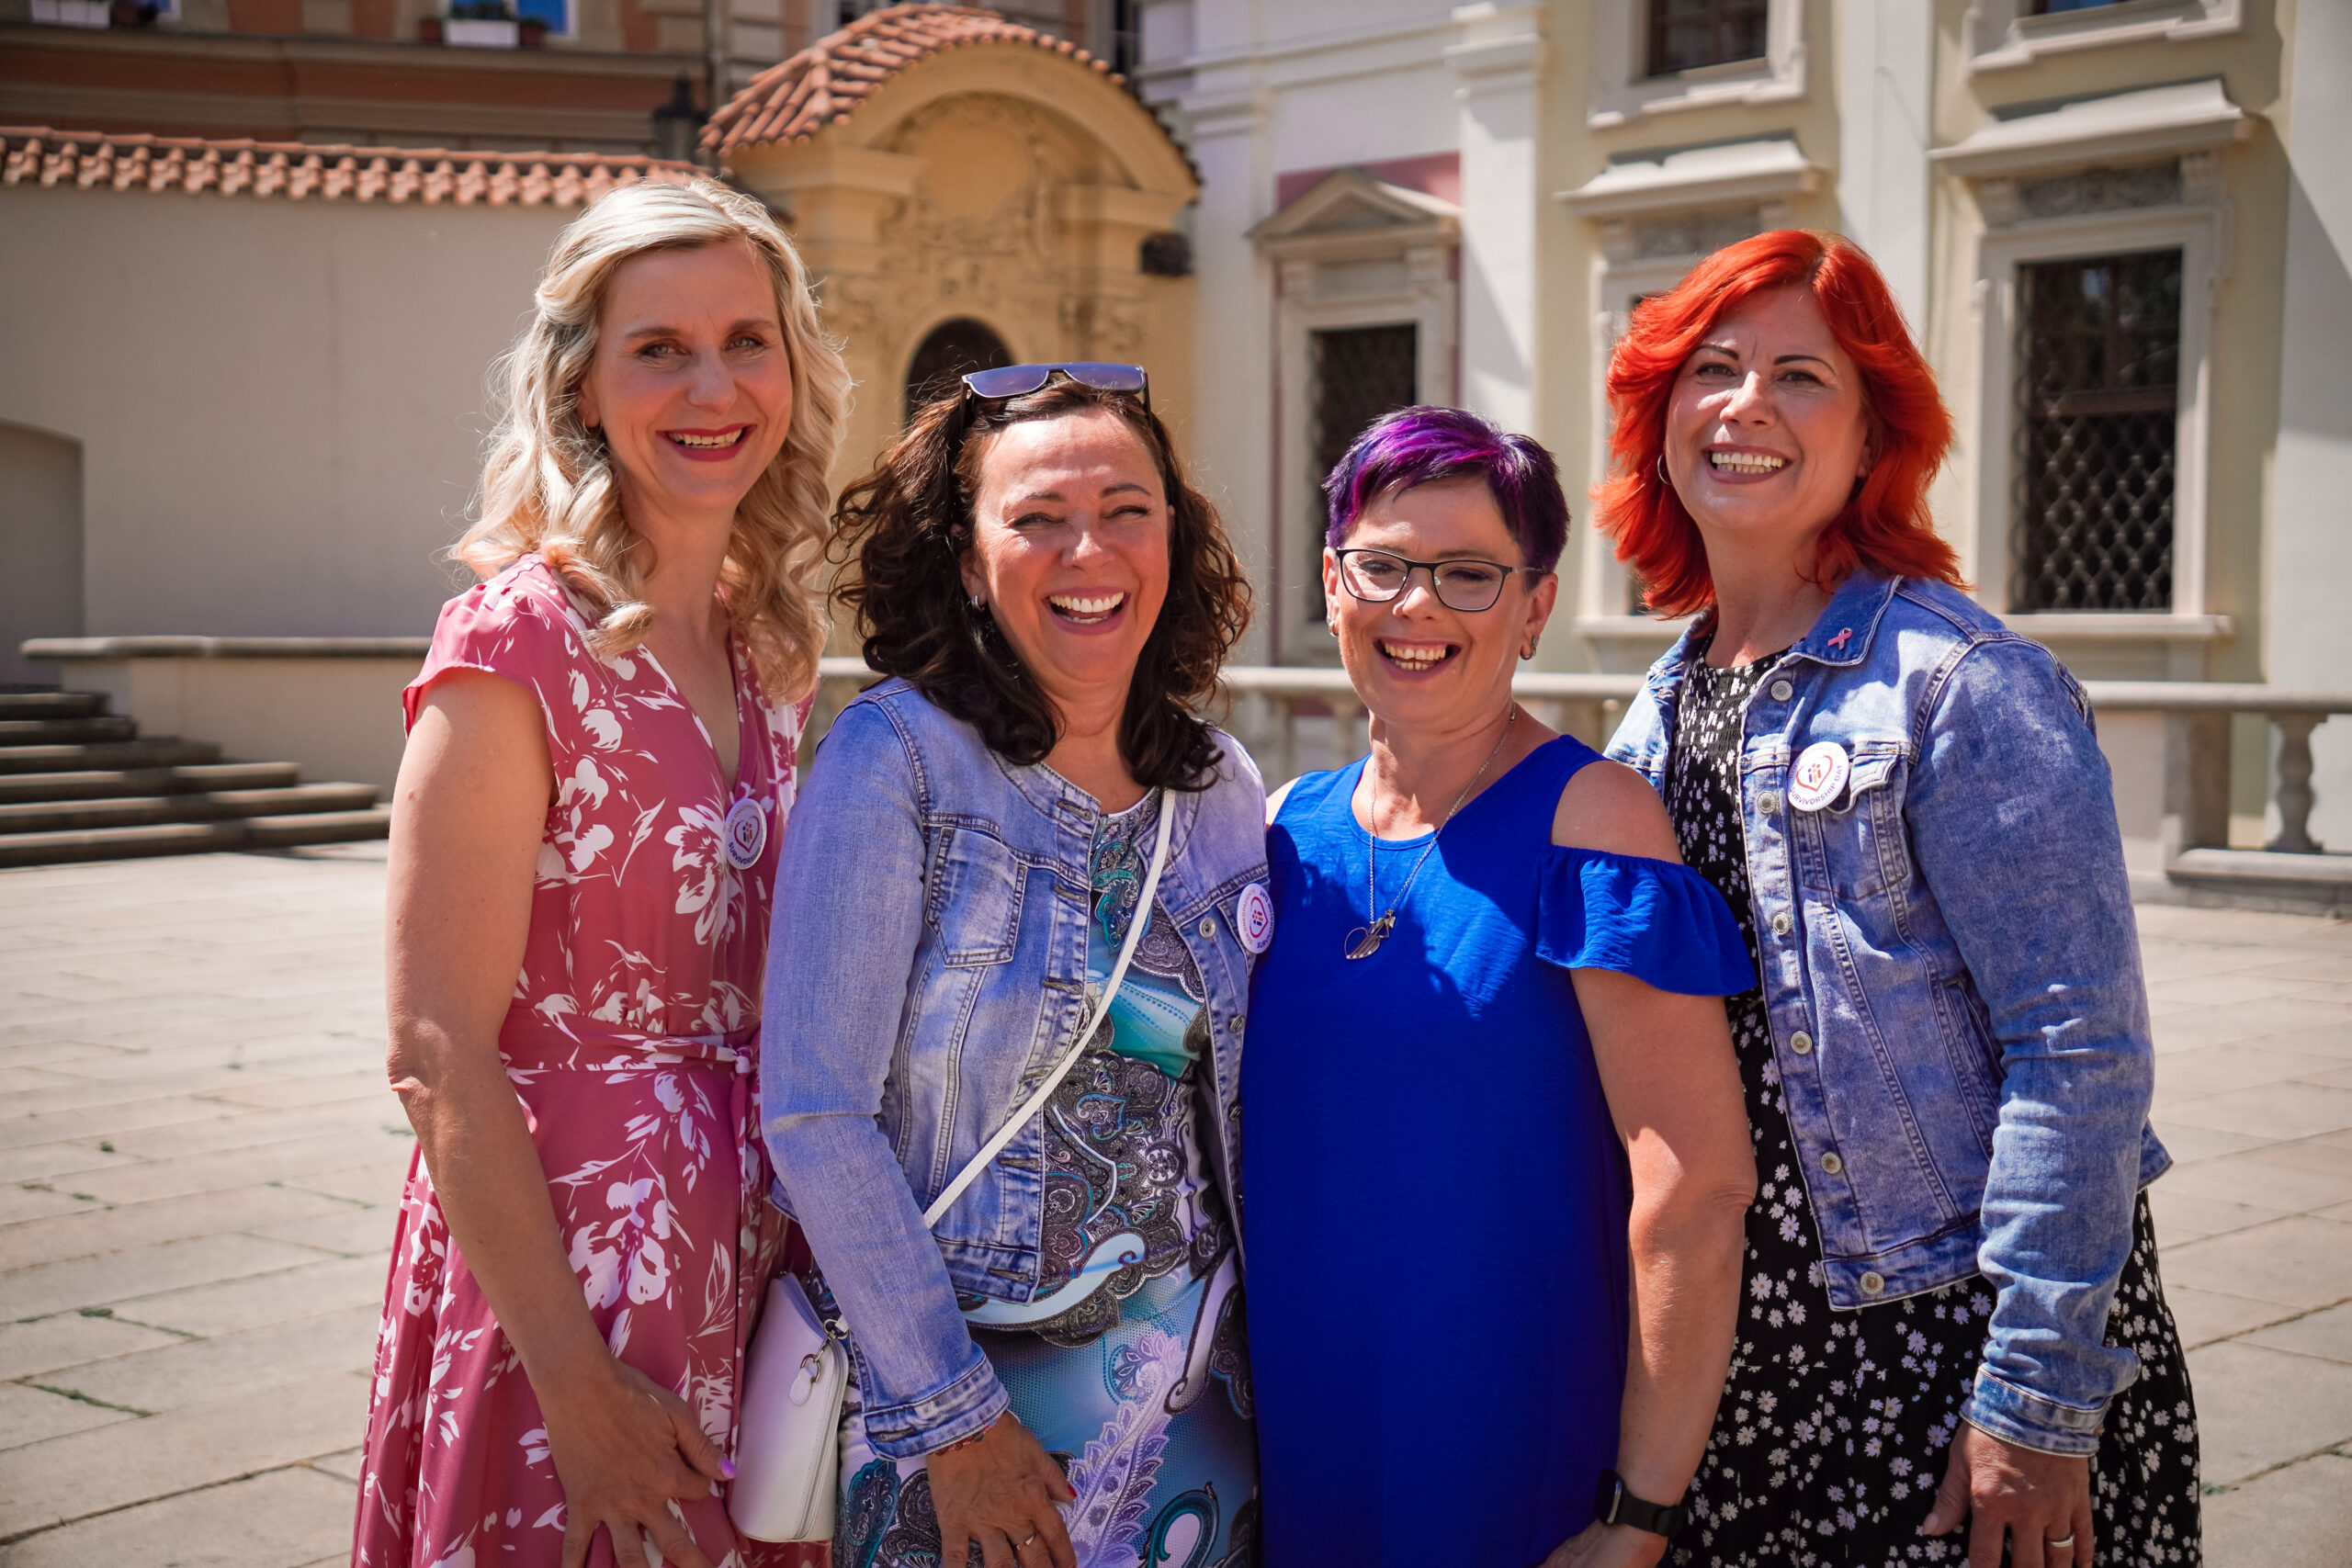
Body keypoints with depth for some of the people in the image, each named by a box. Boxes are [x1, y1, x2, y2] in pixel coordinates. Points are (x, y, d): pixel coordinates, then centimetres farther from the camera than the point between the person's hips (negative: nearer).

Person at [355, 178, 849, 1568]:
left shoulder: (770, 648, 7)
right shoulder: (519, 643, -14)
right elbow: (440, 1054, -17)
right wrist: (575, 1383, -19)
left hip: (749, 1261, 7)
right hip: (558, 1258, -6)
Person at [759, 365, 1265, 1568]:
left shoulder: (1223, 792, 3)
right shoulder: (896, 757, -12)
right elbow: (813, 1113, -16)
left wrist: (1268, 1359, 5)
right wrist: (949, 1418, -15)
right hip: (957, 1389, -4)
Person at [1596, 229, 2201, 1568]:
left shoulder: (1963, 686, -13)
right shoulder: (1665, 709, 8)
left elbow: (2081, 1053, -17)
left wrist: (2035, 1402, -20)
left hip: (1959, 1346, -6)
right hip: (1745, 1351, 6)